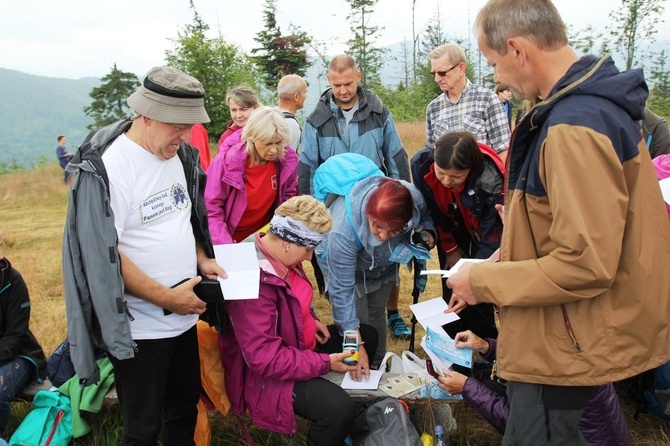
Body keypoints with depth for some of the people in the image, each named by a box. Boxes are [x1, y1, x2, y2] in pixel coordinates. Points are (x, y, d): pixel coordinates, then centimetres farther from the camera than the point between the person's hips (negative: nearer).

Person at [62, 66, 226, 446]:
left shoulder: (179, 155, 4)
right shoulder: (106, 168, -19)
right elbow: (103, 255, -20)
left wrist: (203, 259, 1)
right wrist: (166, 297, -19)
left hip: (184, 315, 7)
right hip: (140, 326, -7)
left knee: (185, 406, 22)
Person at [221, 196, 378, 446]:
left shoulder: (276, 257, -3)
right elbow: (263, 357, -33)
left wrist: (311, 319, 2)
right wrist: (325, 364, -28)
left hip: (295, 344, 10)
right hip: (265, 373, -10)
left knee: (366, 337, 16)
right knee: (338, 408, -30)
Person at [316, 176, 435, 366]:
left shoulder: (414, 200, -35)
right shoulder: (343, 231, -46)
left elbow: (424, 218, -6)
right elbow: (341, 289, -39)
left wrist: (427, 233, -29)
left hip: (384, 265, 4)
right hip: (344, 262, -4)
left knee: (377, 315, 16)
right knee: (360, 322, -6)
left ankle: (378, 368, 36)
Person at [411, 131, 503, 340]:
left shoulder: (491, 182, -38)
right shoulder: (421, 164, -27)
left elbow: (492, 243, -29)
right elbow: (432, 212, -9)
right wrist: (450, 249, 0)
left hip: (484, 236, -3)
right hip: (453, 238, 3)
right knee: (452, 296, 3)